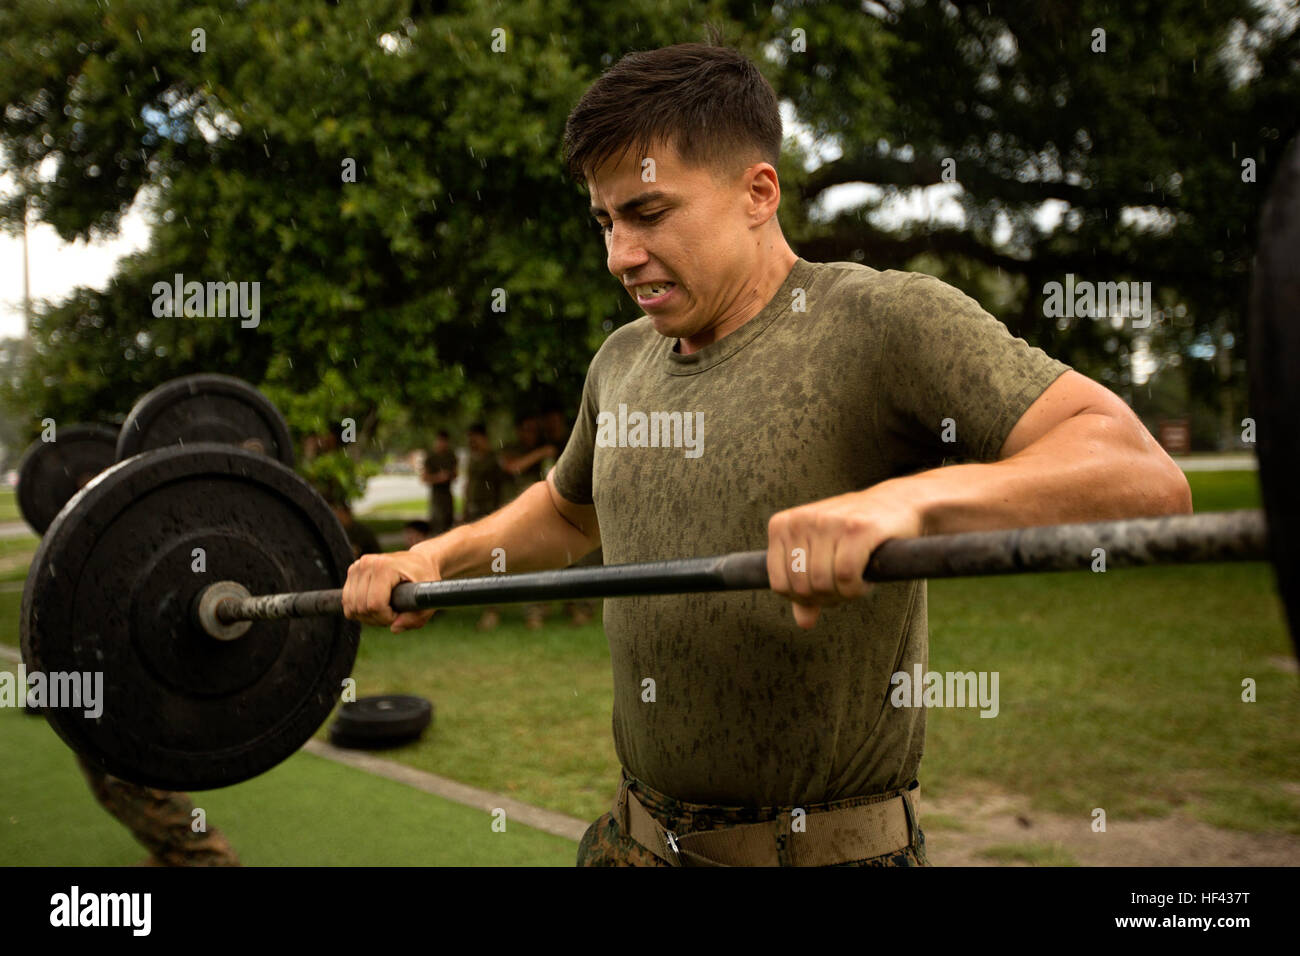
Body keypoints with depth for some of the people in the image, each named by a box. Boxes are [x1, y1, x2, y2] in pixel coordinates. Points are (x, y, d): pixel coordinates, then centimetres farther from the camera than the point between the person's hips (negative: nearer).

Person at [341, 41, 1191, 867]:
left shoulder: (883, 322, -14)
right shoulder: (624, 361, 7)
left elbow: (1146, 475, -24)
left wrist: (911, 497, -39)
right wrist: (437, 556, 10)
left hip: (829, 848, -5)